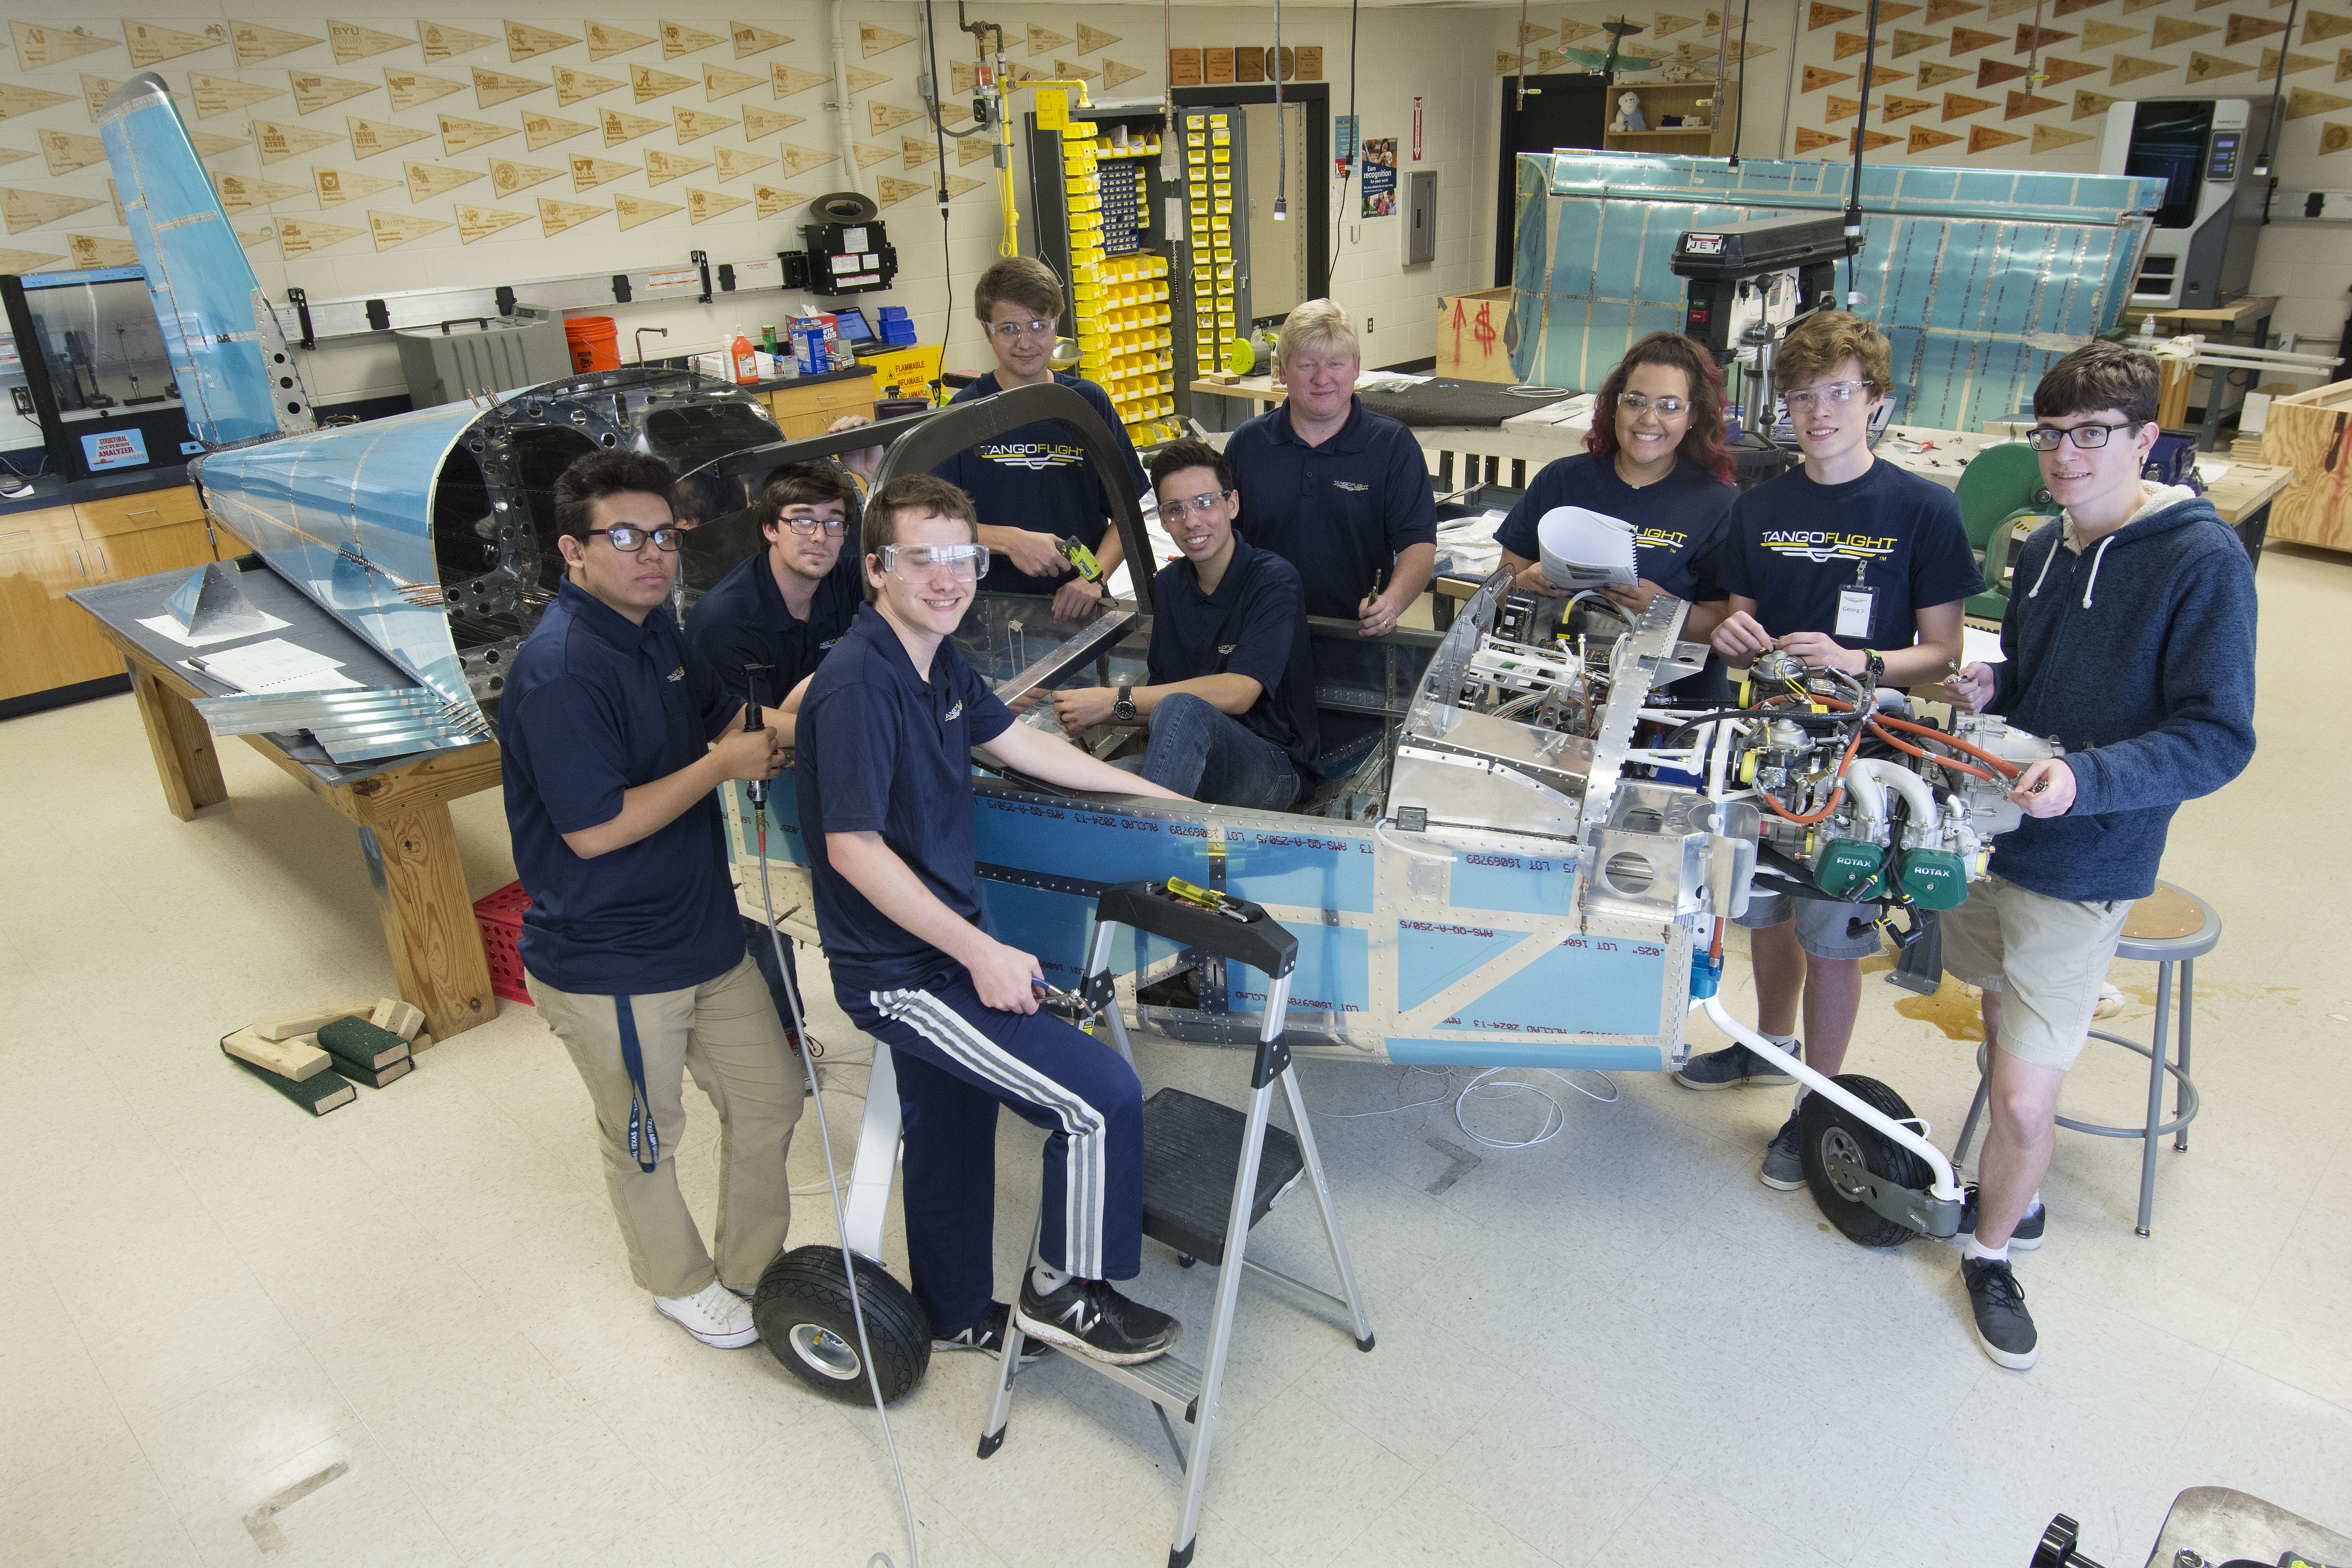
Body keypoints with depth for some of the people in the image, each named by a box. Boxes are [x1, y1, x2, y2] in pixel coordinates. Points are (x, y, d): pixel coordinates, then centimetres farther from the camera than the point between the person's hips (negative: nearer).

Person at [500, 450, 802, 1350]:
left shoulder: (654, 629, 4)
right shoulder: (560, 672, -25)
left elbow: (721, 718, 18)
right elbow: (594, 829, -27)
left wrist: (770, 724, -3)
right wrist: (723, 766, -21)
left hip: (704, 937, 9)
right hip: (610, 967, -9)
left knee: (769, 1100, 18)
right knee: (646, 1142, 15)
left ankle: (754, 1269, 40)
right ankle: (681, 1284, 40)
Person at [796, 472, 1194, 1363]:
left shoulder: (938, 663, 5)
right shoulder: (858, 685, -24)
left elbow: (1018, 743, 19)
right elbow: (853, 848, -26)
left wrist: (1156, 795, 22)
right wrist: (980, 953, -23)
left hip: (940, 951, 9)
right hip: (898, 973, -9)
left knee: (950, 1137, 24)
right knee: (1101, 1097, -11)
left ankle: (958, 1316, 45)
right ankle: (1066, 1291, 10)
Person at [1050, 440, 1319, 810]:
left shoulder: (1273, 578, -11)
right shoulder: (1168, 585, 9)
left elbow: (1238, 693, -22)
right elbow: (1160, 692, 12)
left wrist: (1115, 700, -21)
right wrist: (1092, 716, -9)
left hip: (1276, 769, -5)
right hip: (1193, 763, 5)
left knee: (1182, 708, -35)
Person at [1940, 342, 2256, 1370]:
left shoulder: (2203, 559, -14)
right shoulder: (2045, 547, 6)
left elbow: (2219, 738, -17)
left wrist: (2084, 780, -31)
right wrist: (1988, 691, -2)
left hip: (2084, 868, -6)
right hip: (1985, 840, 6)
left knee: (2026, 1095, -3)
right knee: (2005, 1029, 21)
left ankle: (1991, 1250, 22)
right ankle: (2013, 1200, 43)